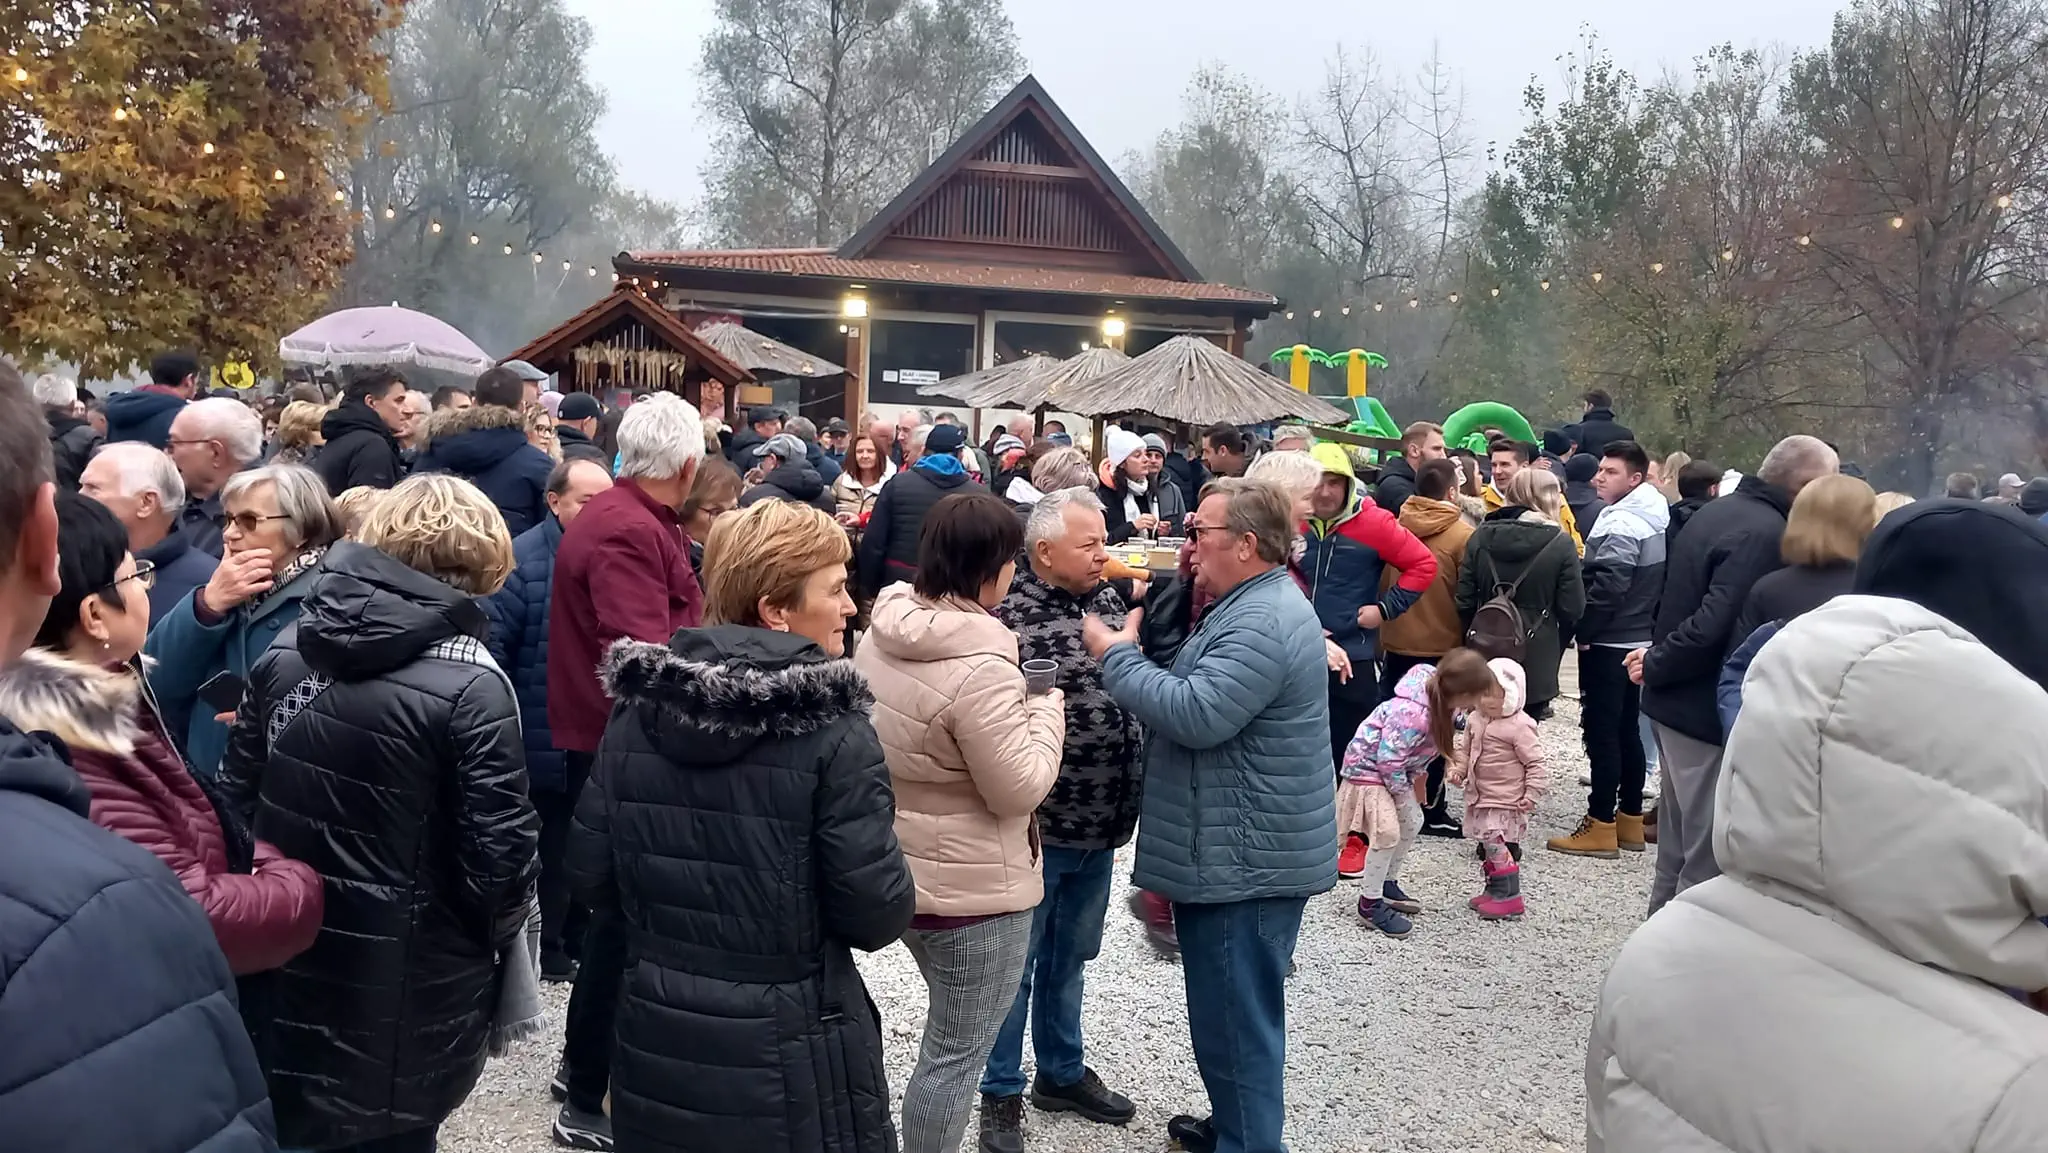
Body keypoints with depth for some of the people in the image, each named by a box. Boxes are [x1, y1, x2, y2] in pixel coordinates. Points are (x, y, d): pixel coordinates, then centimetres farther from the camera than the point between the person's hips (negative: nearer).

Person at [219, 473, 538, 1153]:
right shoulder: (470, 685, -18)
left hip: (283, 966, 5)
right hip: (406, 985, -5)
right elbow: (497, 850, -17)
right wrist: (504, 928, 3)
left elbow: (236, 798, 6)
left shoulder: (284, 653, 0)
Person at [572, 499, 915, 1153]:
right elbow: (878, 914, -17)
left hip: (656, 1044, 5)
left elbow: (593, 876, 1)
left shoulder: (637, 711, -4)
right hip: (786, 1058, -4)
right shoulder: (831, 731, -18)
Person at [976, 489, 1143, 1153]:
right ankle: (1002, 1092, 26)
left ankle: (1062, 1072, 40)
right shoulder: (1009, 615, -19)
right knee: (1015, 961, 10)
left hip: (1100, 824, 7)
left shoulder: (1107, 600, 5)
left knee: (1069, 956, 22)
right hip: (1036, 826, -7)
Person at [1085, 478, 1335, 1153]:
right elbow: (1200, 694, 15)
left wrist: (1116, 654, -18)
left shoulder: (1264, 622, -22)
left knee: (1237, 1020, 0)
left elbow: (1195, 715, -29)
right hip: (1237, 853, 11)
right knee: (1234, 1013, 23)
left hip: (1246, 861, -11)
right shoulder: (1254, 606, 14)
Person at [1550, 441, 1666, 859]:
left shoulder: (1621, 523, -18)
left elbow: (1607, 586, -23)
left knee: (1601, 731, -5)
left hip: (1607, 642, -10)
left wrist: (1583, 630, -14)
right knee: (1627, 730, 15)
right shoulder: (1655, 517, 12)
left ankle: (1601, 825, -2)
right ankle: (1630, 820, 22)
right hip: (1638, 640, 10)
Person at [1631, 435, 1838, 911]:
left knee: (1679, 848, 20)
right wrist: (1658, 664, -15)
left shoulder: (1720, 510, 12)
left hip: (1675, 700, 10)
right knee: (1710, 855, -1)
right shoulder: (1765, 534, -21)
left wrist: (1659, 655, 9)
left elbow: (1681, 595, 18)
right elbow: (1717, 626, -28)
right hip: (1710, 710, -10)